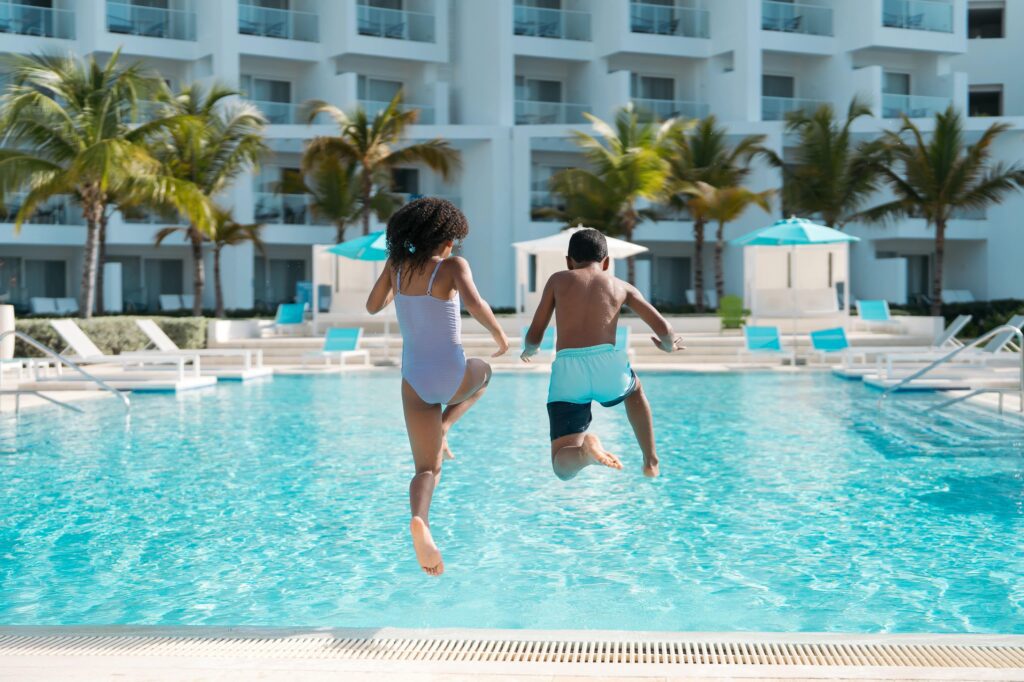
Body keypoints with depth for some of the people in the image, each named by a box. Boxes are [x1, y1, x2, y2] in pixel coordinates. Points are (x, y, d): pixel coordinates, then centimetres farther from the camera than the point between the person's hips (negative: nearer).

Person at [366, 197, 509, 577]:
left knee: (427, 470, 9)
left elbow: (373, 307, 15)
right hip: (451, 376, -3)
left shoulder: (397, 264, 5)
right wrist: (499, 335, -8)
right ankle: (443, 427, 12)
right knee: (482, 372, 35)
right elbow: (474, 304, -25)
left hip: (414, 381, 3)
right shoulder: (453, 266, -8)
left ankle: (420, 520, -24)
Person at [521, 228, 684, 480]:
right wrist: (669, 346, 39)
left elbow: (533, 337, 18)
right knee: (635, 390, 40)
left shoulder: (558, 280, 20)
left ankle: (584, 451, -29)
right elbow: (665, 331, 15)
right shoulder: (622, 286, 21)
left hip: (566, 371, -1)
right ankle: (651, 462, 35)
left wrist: (529, 351, 42)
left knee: (563, 468, 4)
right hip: (606, 364, 1)